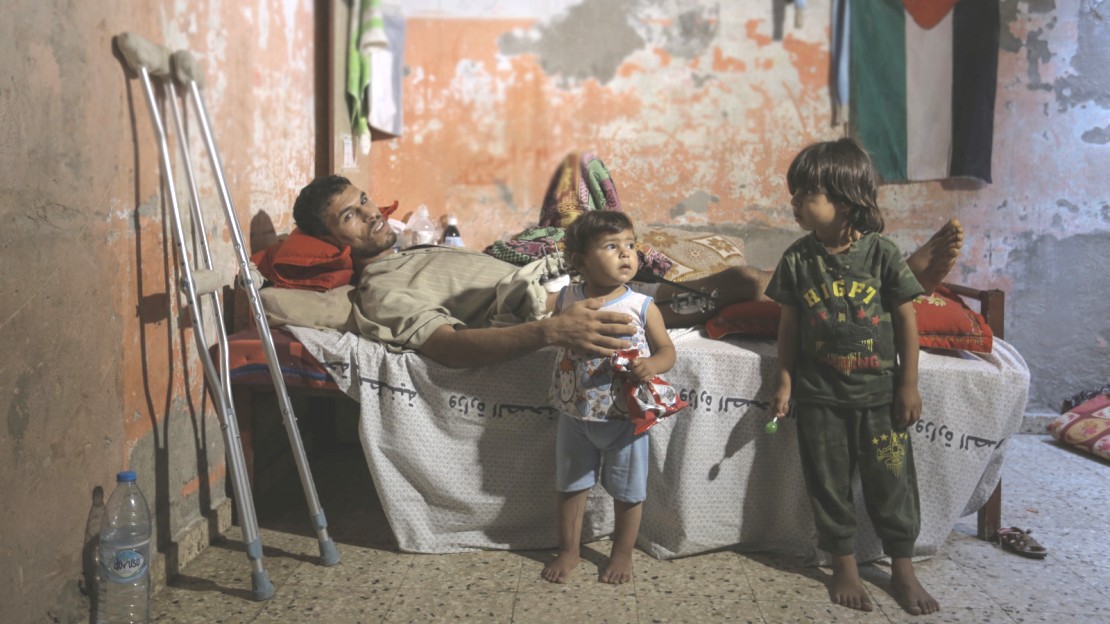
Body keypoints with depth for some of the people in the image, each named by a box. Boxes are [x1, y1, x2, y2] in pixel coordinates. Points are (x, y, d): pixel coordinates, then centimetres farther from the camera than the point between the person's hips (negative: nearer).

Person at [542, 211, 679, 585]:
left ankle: (623, 554, 36)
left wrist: (652, 365, -23)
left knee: (627, 490, 14)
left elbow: (667, 350, -5)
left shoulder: (642, 307, -12)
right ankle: (569, 551, 37)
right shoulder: (567, 300, -6)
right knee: (571, 484, 17)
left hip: (625, 417, -2)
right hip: (574, 415, 2)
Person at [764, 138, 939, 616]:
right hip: (819, 395, 1)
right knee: (828, 484, 11)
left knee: (891, 483, 10)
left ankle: (902, 569, 29)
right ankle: (844, 565, 30)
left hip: (879, 394, -1)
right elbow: (789, 324, 2)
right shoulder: (797, 259, -5)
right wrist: (785, 382, 1)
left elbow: (906, 319, -4)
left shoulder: (881, 253, -10)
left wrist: (908, 385, -3)